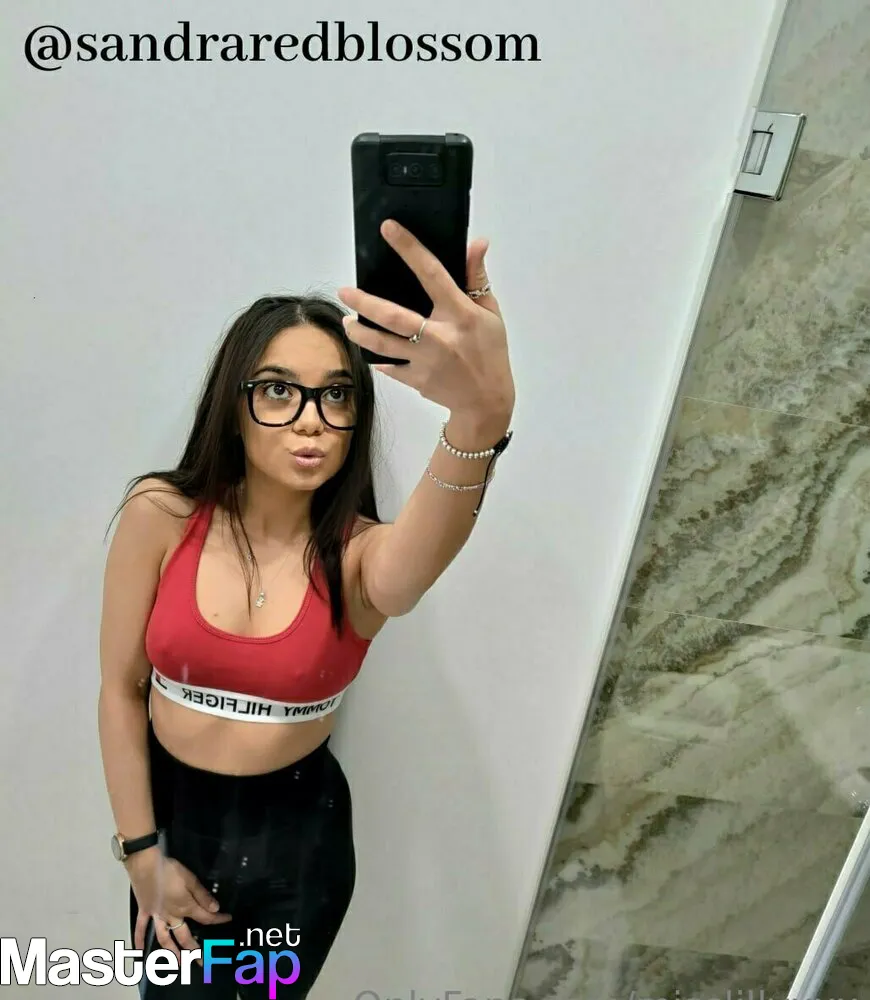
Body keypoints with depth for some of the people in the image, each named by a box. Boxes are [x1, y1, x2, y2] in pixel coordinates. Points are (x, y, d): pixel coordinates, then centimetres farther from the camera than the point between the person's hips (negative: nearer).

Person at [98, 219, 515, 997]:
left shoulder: (362, 555, -21)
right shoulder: (160, 516, -16)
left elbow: (419, 555, -46)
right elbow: (121, 686, -7)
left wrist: (481, 416, -66)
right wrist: (141, 851, -3)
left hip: (298, 830, 0)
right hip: (168, 810, 1)